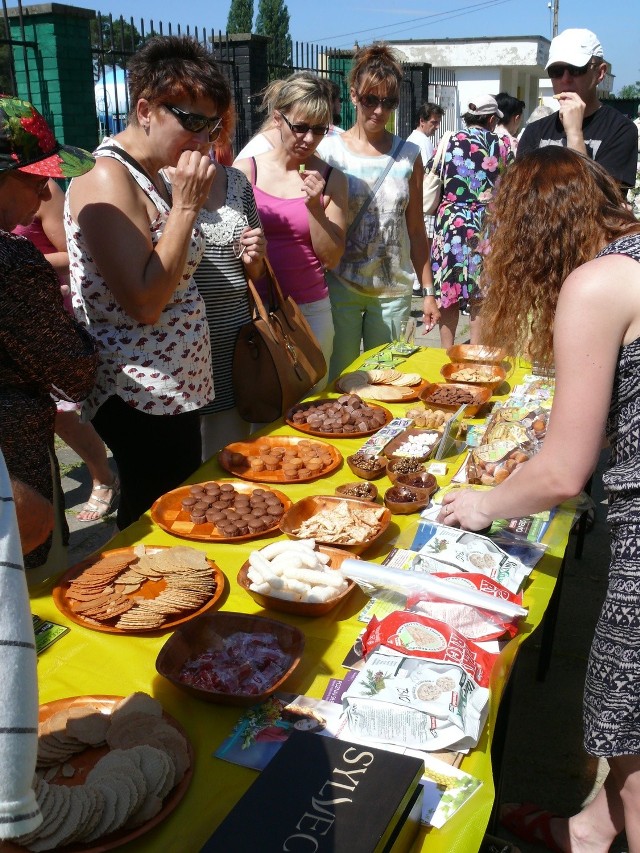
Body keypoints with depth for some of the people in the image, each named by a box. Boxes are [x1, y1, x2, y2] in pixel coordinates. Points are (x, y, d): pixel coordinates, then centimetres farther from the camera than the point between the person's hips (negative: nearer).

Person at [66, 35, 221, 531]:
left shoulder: (150, 177, 12)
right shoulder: (107, 180, -17)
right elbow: (144, 304, -24)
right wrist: (186, 207, -21)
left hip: (174, 391, 9)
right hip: (142, 402, -9)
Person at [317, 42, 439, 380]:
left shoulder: (408, 154, 5)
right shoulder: (329, 149, -1)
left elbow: (416, 229, 7)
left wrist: (428, 291, 5)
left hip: (394, 289, 2)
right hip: (341, 285, -2)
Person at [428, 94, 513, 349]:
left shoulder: (449, 141, 1)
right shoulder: (502, 145, 2)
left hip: (451, 223, 0)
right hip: (486, 226, 0)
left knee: (448, 290, 8)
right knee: (481, 295, 8)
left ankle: (446, 352, 15)